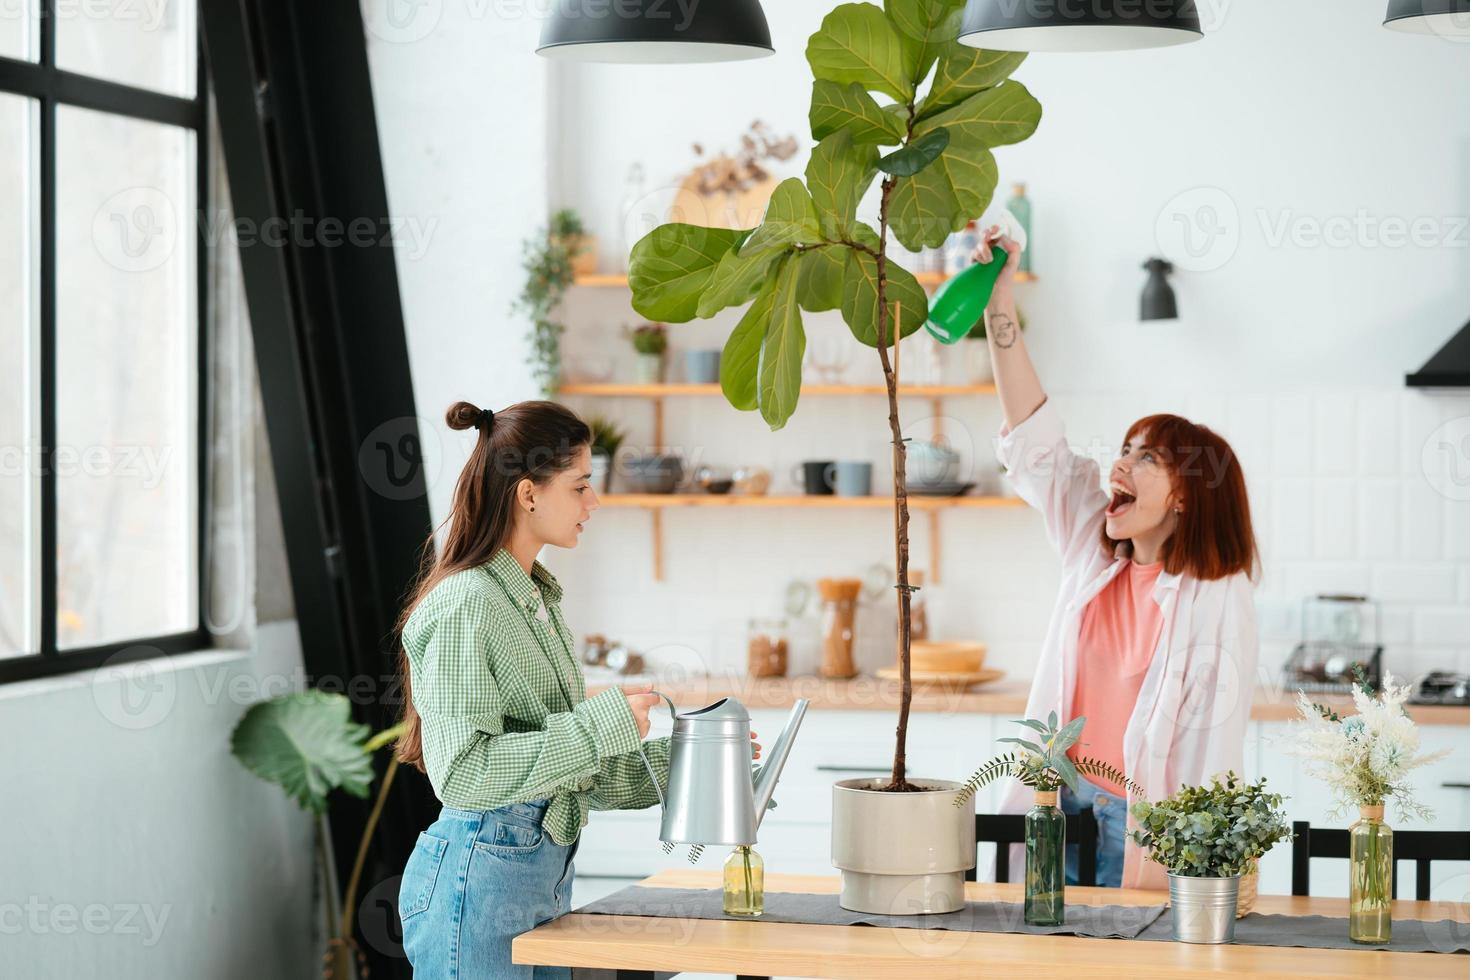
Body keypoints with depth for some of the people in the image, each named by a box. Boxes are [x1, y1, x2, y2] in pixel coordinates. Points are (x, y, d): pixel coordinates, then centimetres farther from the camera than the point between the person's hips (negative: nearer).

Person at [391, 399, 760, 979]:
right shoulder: (466, 604, -14)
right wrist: (601, 725, -20)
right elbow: (463, 771, -22)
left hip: (544, 873, 9)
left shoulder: (537, 599, 15)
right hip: (476, 881, -9)